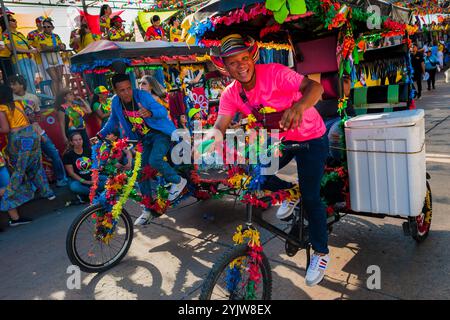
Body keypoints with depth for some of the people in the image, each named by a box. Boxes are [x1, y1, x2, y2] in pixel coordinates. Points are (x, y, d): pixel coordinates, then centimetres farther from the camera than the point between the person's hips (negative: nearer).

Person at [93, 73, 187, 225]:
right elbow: (113, 120, 17)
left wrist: (150, 113, -45)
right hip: (144, 139, 6)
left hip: (160, 133, -6)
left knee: (154, 160, -32)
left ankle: (178, 181, -3)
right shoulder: (115, 102, -3)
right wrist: (100, 135, 12)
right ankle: (148, 209, 17)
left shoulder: (142, 95, -18)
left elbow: (163, 110, -25)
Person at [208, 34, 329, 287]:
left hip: (311, 138, -5)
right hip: (280, 139, 5)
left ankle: (321, 253, 18)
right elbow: (219, 128, -17)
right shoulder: (231, 94, -10)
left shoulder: (274, 72, -26)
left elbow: (315, 87, -38)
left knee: (310, 197, -6)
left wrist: (299, 107, -59)